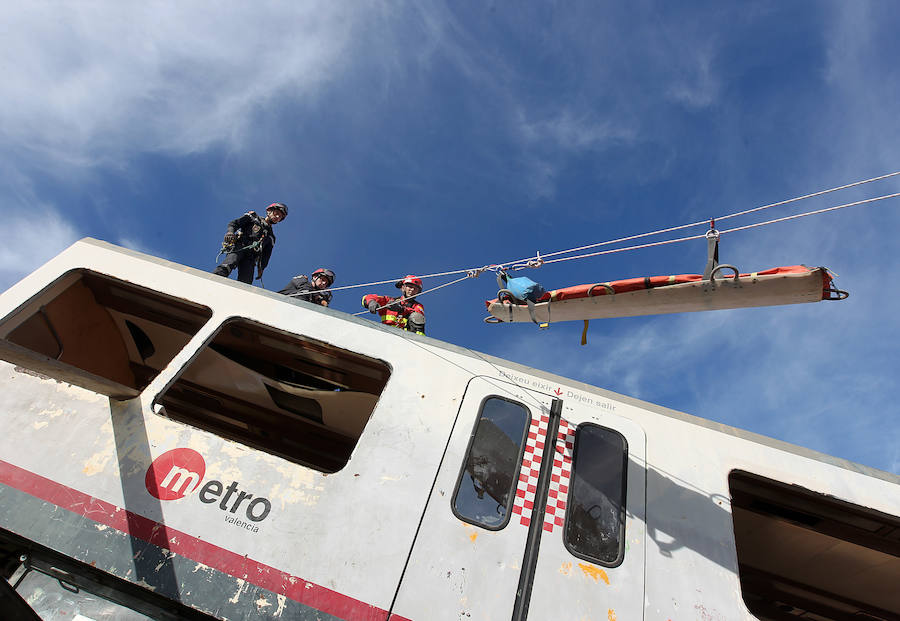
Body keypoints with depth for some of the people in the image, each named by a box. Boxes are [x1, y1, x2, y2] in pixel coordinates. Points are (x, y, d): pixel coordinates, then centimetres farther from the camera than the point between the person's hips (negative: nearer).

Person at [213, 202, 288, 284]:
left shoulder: (271, 237, 31)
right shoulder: (253, 218, 22)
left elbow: (266, 256, 23)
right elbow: (234, 223, 11)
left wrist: (261, 268, 7)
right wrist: (230, 231, -11)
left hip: (250, 257, 4)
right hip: (238, 248, -4)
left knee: (246, 282, -21)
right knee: (229, 264, -33)